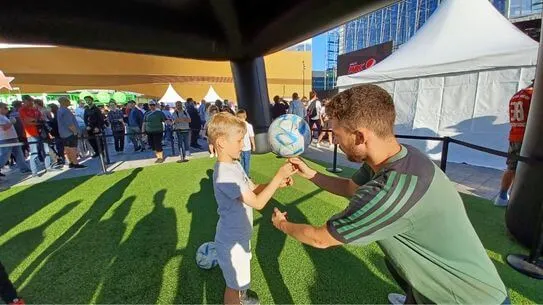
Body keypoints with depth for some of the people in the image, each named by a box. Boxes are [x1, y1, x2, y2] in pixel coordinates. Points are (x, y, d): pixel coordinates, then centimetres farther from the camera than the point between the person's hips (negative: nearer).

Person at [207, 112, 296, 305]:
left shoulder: (234, 164, -1)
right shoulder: (225, 175, -32)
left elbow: (254, 189, 4)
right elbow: (258, 202, -31)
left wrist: (278, 183, -10)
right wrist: (278, 176, -27)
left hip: (238, 235, 10)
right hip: (232, 242, -9)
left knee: (240, 278, 33)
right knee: (234, 285, 16)